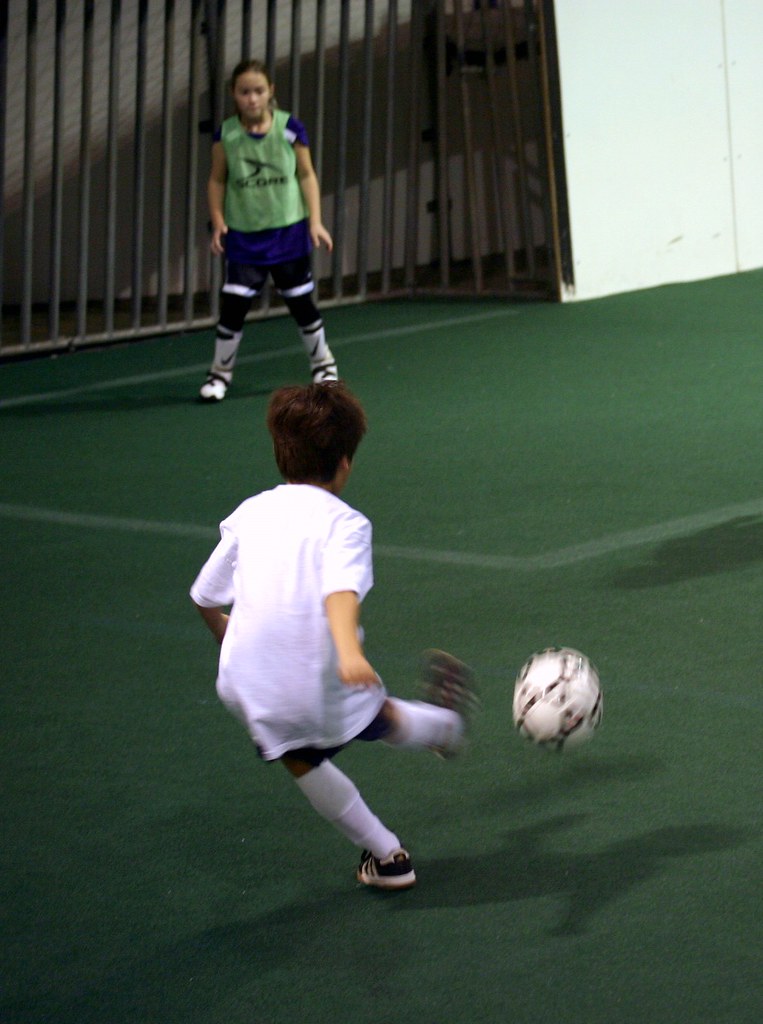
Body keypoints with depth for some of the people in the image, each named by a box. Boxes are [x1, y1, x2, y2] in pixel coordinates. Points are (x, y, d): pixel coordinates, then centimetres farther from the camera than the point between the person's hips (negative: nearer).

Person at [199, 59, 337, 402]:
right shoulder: (226, 135, -6)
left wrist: (315, 221, -5)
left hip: (288, 233, 0)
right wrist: (218, 221, -8)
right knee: (233, 306, -6)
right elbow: (217, 181, 4)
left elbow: (306, 175, 0)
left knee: (301, 303, 12)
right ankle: (220, 372, 12)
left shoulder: (290, 128, -7)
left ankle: (323, 364, 33)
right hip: (243, 236, 0)